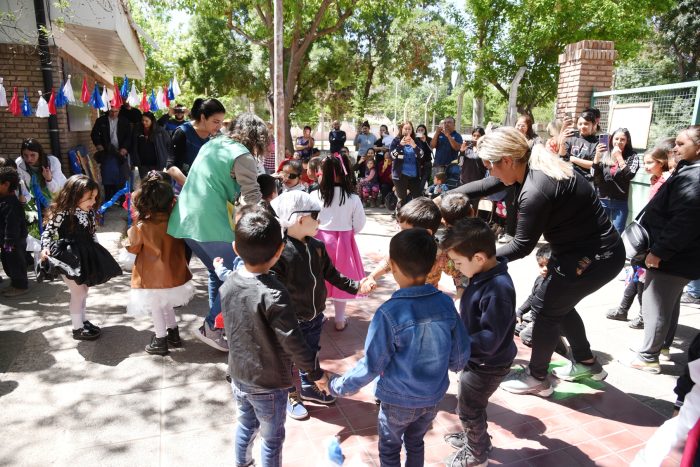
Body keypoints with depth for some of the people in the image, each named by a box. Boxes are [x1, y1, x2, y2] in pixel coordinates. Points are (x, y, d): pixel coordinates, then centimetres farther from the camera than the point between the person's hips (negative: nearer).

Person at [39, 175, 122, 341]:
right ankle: (77, 328, 15)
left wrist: (98, 252, 17)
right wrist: (45, 248, -26)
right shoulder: (62, 213, -19)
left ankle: (82, 321, 35)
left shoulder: (89, 213, 2)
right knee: (78, 293, 0)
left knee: (84, 291, 18)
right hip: (68, 258, -7)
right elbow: (48, 231, -12)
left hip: (85, 256, 7)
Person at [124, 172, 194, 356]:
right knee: (166, 304, 26)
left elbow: (132, 248, -7)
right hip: (173, 273, 4)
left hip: (152, 278, -4)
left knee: (156, 308, 13)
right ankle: (174, 334, 35)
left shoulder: (141, 227, -22)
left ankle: (161, 341, 24)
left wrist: (131, 231, 10)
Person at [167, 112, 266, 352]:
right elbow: (253, 198, -11)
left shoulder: (212, 144, 17)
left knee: (218, 273, 21)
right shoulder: (242, 156, -8)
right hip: (211, 224, -9)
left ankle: (217, 324, 28)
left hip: (185, 220, 9)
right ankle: (210, 327, 6)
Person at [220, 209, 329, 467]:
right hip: (269, 385, -6)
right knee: (272, 439, 17)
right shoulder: (274, 295, -30)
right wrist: (317, 373, -11)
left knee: (246, 426, 29)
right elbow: (294, 343, -25)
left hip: (239, 377, 6)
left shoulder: (228, 285, -9)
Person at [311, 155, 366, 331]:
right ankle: (340, 320, 23)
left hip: (320, 240, 0)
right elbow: (360, 223, -2)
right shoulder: (353, 198, -11)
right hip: (343, 242, 0)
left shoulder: (315, 195, -12)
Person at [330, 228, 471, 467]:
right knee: (415, 444, 29)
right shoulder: (446, 304, -15)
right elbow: (460, 356, -4)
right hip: (433, 397, 4)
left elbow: (372, 365, -20)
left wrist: (339, 386, -4)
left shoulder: (389, 313, -29)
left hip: (398, 401, -4)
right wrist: (446, 367, 19)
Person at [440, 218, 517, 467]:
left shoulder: (498, 289, -35)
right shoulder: (484, 276, -7)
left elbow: (490, 340, -33)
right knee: (469, 404, 28)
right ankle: (475, 437, 54)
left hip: (487, 365, -8)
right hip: (475, 359, 8)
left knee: (468, 409, 14)